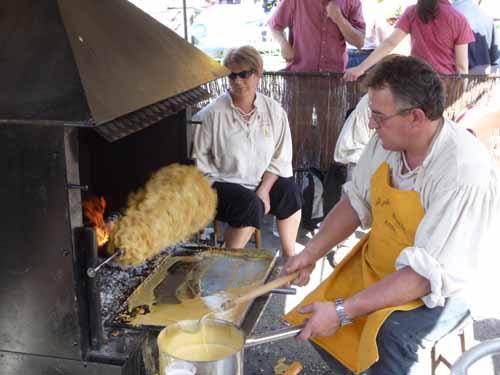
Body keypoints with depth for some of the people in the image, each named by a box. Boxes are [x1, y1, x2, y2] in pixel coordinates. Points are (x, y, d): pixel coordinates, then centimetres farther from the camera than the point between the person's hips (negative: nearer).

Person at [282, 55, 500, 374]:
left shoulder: (466, 174, -31)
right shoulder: (387, 140, -11)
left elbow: (429, 273, -30)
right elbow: (357, 201, 4)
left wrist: (343, 311, -31)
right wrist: (311, 253, -5)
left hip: (448, 284, -6)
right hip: (379, 266, 7)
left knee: (392, 338, -32)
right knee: (317, 324, 4)